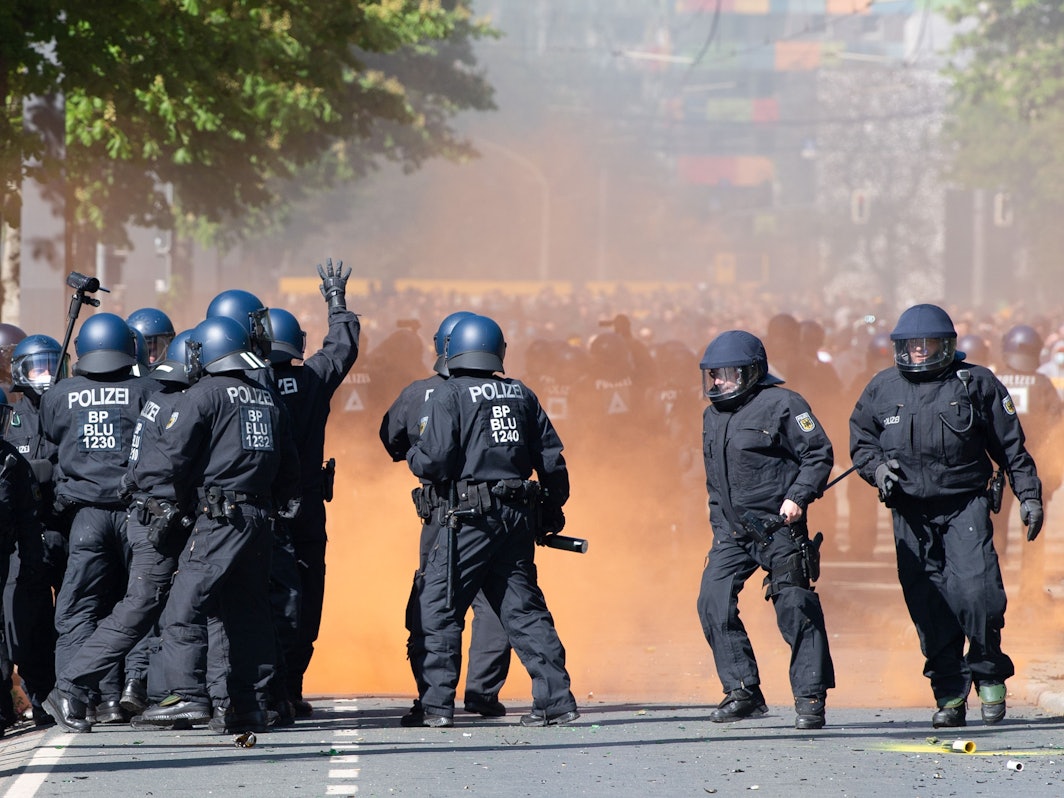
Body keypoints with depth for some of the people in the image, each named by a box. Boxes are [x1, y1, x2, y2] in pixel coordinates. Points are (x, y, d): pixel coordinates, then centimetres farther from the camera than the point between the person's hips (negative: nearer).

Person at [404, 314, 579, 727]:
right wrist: (552, 510, 23)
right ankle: (556, 698, 6)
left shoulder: (448, 395, -5)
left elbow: (433, 460, -13)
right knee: (523, 608, 11)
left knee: (439, 609, 1)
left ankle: (435, 704, -4)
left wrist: (413, 457, 10)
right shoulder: (522, 395, 11)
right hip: (518, 518, 6)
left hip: (469, 519, -6)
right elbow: (551, 459, 12)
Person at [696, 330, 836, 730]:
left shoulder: (781, 404, -6)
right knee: (713, 602, -6)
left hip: (779, 528, -7)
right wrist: (719, 526, 17)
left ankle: (810, 698, 1)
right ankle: (743, 691, 2)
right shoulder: (712, 416, 16)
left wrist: (797, 497, -18)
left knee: (795, 609, -7)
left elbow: (819, 454, -7)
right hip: (733, 531, 7)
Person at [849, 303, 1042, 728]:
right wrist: (876, 467, -1)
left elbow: (1011, 446, 7)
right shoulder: (881, 390, 9)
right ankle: (949, 694, 5)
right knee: (927, 603, -2)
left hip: (965, 505, -2)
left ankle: (989, 673, 4)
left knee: (976, 589, -17)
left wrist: (1028, 496, 4)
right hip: (911, 513, 2)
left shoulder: (976, 383, 4)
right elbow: (860, 439, 20)